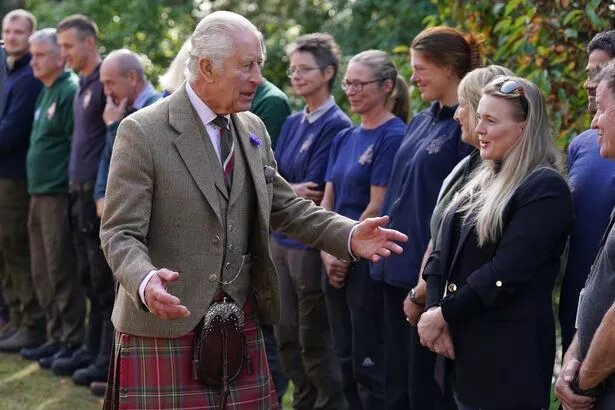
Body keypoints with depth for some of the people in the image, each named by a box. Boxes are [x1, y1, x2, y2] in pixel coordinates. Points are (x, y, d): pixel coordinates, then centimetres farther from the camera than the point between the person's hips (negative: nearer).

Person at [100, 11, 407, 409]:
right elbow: (120, 233, -13)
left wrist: (350, 235, 2)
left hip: (241, 323, 6)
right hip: (166, 325, -6)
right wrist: (145, 283, -34)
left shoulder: (253, 128, 10)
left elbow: (284, 207, 18)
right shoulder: (143, 133, -11)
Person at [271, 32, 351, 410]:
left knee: (314, 340, 0)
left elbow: (316, 191, -17)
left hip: (311, 241, -8)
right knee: (287, 337, 13)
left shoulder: (337, 126, -13)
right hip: (282, 238, 8)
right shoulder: (292, 124, 12)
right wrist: (292, 191, -11)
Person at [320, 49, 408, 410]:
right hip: (338, 263, 8)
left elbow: (377, 207, -14)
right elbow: (328, 202, 11)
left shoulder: (393, 136, -11)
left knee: (369, 363, -3)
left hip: (369, 261, -8)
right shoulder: (345, 138, 13)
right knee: (347, 360, 12)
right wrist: (328, 253, -2)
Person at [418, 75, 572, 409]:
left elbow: (506, 273, -20)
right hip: (462, 342, 8)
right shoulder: (482, 180, 14)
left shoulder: (545, 189, -13)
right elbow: (443, 254, 9)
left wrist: (443, 313, -13)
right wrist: (433, 309, -6)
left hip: (508, 353, -8)